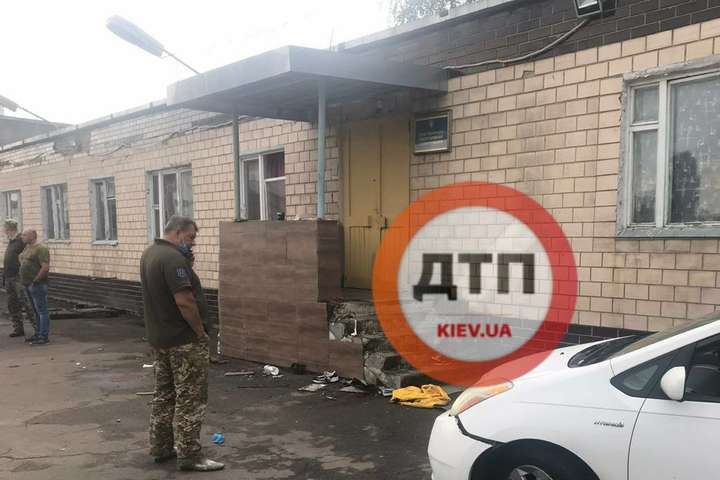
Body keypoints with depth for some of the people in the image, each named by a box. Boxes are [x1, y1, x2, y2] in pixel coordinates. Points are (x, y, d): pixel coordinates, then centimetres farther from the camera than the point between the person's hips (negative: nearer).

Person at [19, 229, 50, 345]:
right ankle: (38, 334, 23)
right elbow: (21, 257, 32)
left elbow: (45, 267, -23)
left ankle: (44, 337, -4)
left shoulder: (41, 249, -15)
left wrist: (35, 280, -17)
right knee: (36, 311, 16)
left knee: (41, 311, -6)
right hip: (28, 285, 10)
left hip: (37, 285, -10)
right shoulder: (27, 247, 14)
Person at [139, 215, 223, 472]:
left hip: (158, 336, 10)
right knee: (190, 398, -3)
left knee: (164, 393, 17)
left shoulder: (149, 253, 11)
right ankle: (189, 455, 1)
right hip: (182, 339, -10)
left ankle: (161, 447, 24)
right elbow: (184, 301, -25)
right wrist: (201, 332, -15)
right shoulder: (173, 258, -21)